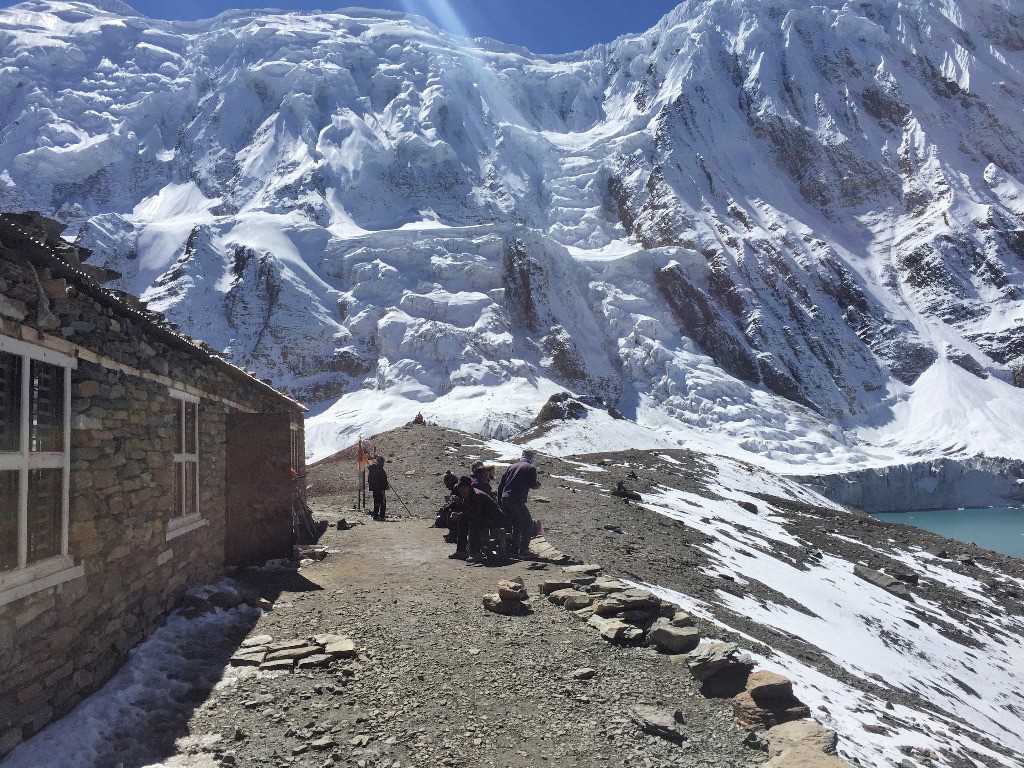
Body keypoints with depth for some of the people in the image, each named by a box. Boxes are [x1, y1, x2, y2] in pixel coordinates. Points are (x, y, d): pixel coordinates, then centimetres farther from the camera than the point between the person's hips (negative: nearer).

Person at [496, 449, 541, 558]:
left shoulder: (512, 467, 19)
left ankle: (515, 549, 22)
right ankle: (523, 550, -2)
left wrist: (499, 501, 22)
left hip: (505, 499, 7)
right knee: (528, 525, 5)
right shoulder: (531, 468, 2)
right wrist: (538, 484, 16)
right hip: (517, 501, -7)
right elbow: (532, 484, -7)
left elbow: (500, 485, 17)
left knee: (516, 524, 22)